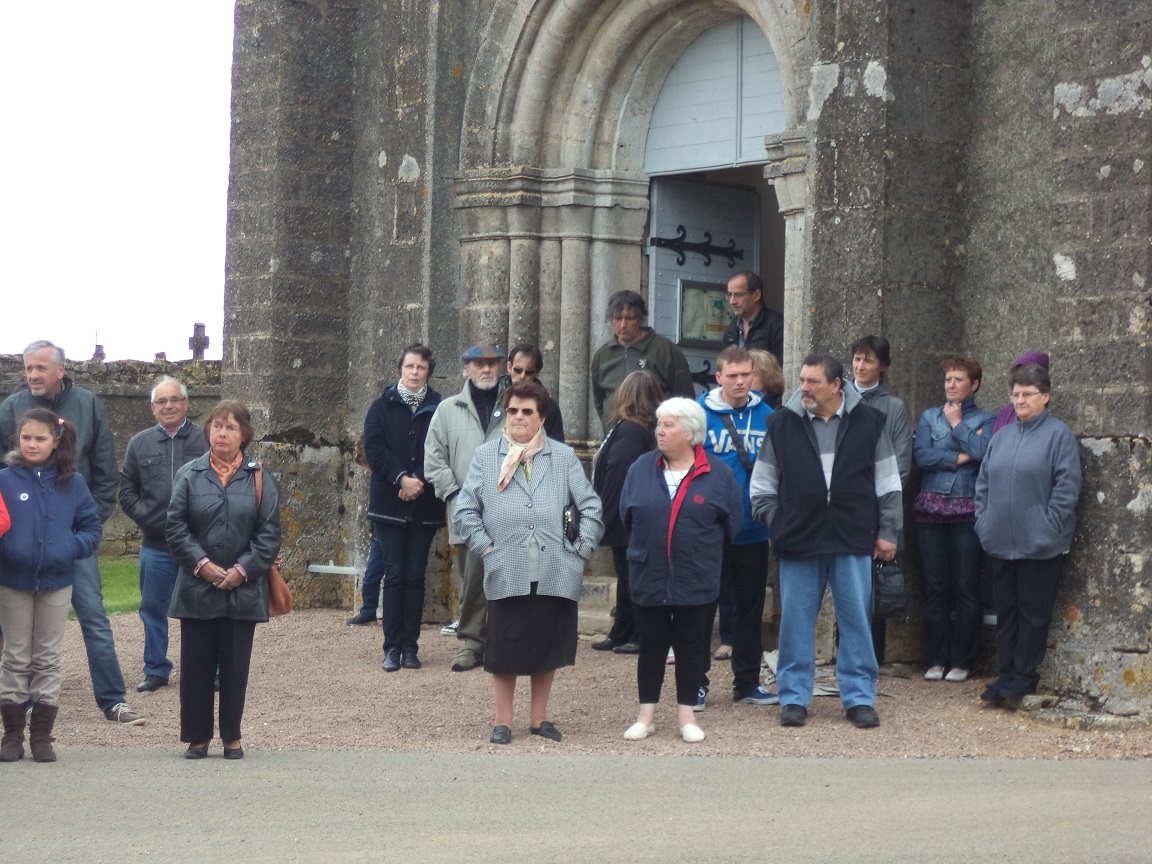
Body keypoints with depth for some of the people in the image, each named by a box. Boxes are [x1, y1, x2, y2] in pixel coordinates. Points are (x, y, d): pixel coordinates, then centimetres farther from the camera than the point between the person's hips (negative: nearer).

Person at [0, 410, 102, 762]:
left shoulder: (72, 483, 0)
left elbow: (92, 527, 3)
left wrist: (71, 547, -14)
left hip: (56, 581, 1)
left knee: (48, 659, 9)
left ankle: (42, 736, 17)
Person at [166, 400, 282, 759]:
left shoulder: (259, 479, 3)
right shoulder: (189, 475, 3)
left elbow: (269, 534, 0)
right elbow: (176, 528, -1)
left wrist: (242, 570, -10)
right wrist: (202, 564, -12)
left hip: (243, 591, 0)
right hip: (197, 590, 0)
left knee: (235, 665, 5)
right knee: (196, 665, 5)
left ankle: (232, 736, 17)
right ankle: (197, 736, 15)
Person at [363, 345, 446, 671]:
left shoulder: (439, 409, 6)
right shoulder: (382, 407, 6)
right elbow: (374, 448, -5)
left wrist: (419, 482, -15)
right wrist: (401, 478, -17)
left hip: (425, 506, 1)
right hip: (390, 505, -1)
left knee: (415, 576, 3)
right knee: (395, 575, -2)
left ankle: (410, 646, 8)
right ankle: (392, 647, 1)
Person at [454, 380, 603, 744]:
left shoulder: (564, 457, 10)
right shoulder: (485, 456, 7)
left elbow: (591, 507, 8)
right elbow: (465, 511, 4)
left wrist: (581, 549, -1)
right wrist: (486, 547, -4)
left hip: (555, 574, 1)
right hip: (506, 573, -1)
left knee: (548, 646, 8)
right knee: (504, 647, 3)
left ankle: (539, 717, 22)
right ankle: (503, 720, 15)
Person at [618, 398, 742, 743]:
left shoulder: (718, 474, -5)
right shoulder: (641, 468, 0)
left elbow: (732, 523, 3)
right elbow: (627, 515, 10)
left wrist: (704, 552, 9)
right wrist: (644, 548, 12)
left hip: (697, 581, -1)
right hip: (648, 577, 1)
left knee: (690, 647, 7)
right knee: (651, 646, 8)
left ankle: (687, 715, 17)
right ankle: (646, 714, 17)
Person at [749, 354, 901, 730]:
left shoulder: (867, 422, 2)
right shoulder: (782, 424, 3)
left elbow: (888, 483, 8)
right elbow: (762, 485, 10)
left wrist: (887, 531, 4)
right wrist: (778, 524, 3)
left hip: (853, 542, 0)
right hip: (798, 542, 0)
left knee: (857, 620, 3)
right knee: (796, 621, 4)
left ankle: (860, 698, 12)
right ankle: (794, 697, 14)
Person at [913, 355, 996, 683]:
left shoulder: (986, 420, 7)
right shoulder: (929, 417, 14)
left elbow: (984, 453, -12)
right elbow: (922, 455, -2)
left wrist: (957, 423, -2)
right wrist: (961, 457, -8)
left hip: (968, 511, -2)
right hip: (931, 509, 2)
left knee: (965, 588, -3)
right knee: (934, 587, 2)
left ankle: (961, 660, 5)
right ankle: (937, 659, 9)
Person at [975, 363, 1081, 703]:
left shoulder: (1059, 435, -6)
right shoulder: (1002, 436, 13)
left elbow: (1067, 487, -11)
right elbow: (984, 482, 17)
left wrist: (1049, 528, -14)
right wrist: (983, 521, 7)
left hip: (1040, 545, -6)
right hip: (1002, 543, 6)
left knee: (1033, 611, 2)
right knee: (1006, 611, 10)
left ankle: (1024, 676, 11)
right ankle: (1004, 675, 17)